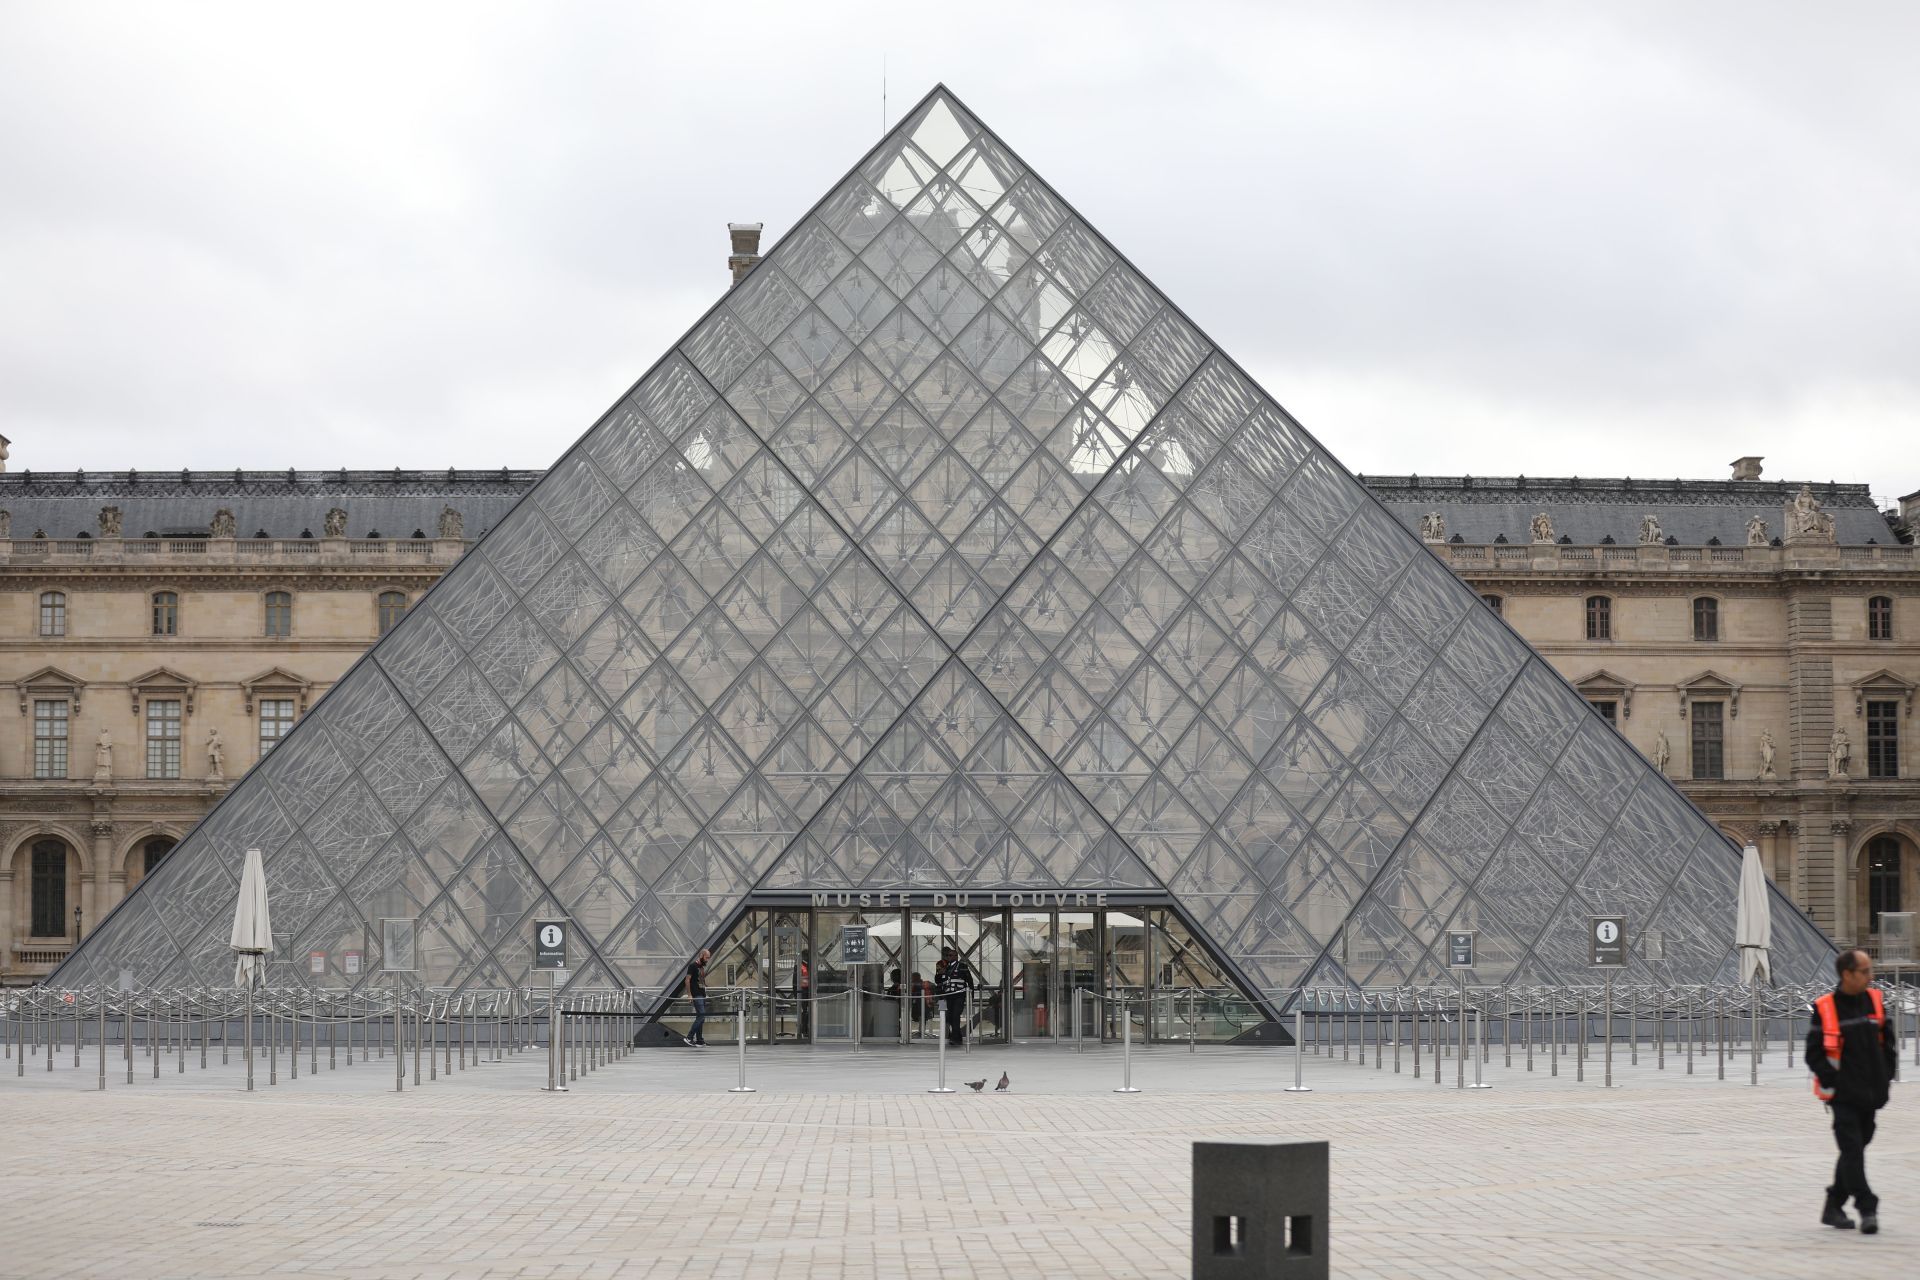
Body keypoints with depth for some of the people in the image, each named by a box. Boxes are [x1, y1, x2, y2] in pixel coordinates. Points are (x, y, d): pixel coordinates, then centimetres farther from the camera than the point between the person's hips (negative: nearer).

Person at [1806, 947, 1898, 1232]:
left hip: (1870, 1094, 5)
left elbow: (1890, 1043, 14)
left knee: (1854, 1150, 12)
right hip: (1843, 1095, -5)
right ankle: (1867, 1209, -11)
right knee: (1852, 1149, -11)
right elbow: (1814, 1053, -6)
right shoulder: (1825, 1008, -10)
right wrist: (1832, 1081, -11)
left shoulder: (1875, 1001, 5)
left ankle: (1833, 1207, 23)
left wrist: (1884, 1078, 7)